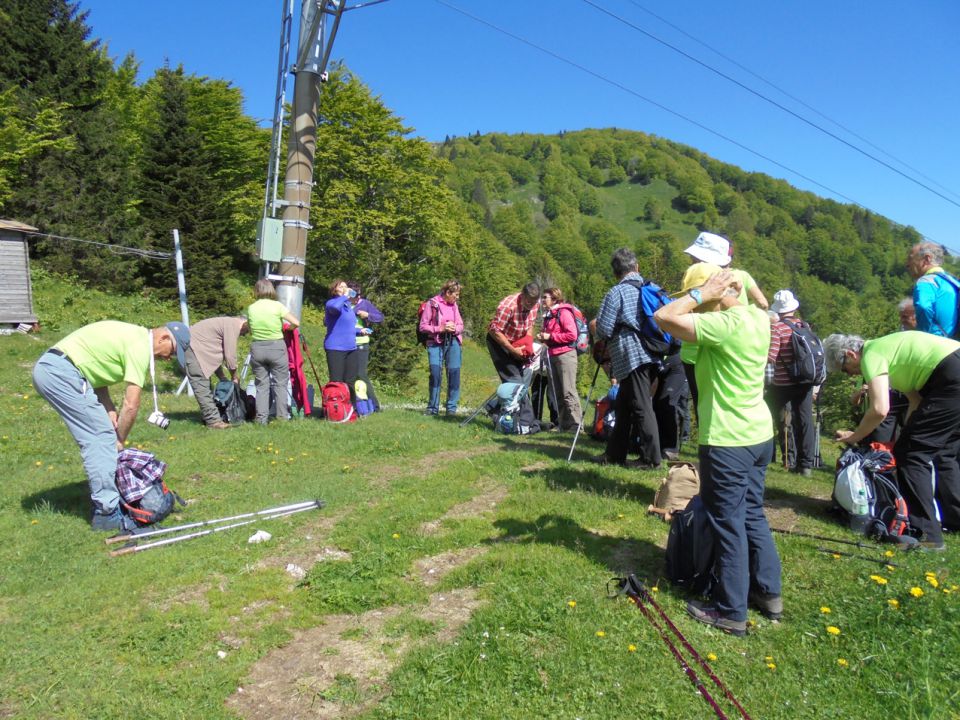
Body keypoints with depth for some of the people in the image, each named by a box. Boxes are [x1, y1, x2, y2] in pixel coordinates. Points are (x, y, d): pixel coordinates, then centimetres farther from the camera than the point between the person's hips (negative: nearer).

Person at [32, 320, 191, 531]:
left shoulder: (134, 336, 17)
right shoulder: (141, 346, -12)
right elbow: (131, 405, -13)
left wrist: (109, 409, 5)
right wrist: (120, 441, 0)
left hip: (48, 369, 11)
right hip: (60, 371, -11)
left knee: (98, 436, 15)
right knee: (101, 437, -9)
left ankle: (103, 502, 22)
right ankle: (107, 513, -6)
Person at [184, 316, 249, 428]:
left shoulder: (228, 323, 19)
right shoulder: (233, 325, -12)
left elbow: (218, 354, 21)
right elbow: (230, 355, -12)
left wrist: (222, 377, 19)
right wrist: (234, 376, 2)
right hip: (191, 347, -11)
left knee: (205, 385, 12)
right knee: (202, 386, -12)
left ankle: (209, 417, 16)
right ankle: (213, 421, -13)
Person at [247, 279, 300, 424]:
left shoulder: (251, 308, 2)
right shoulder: (277, 306, -7)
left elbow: (250, 330, 6)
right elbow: (296, 323, -9)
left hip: (257, 348, 3)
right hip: (276, 347, -3)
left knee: (261, 385, 9)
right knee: (280, 384, 6)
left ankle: (261, 418, 8)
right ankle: (282, 416, 5)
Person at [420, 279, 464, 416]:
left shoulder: (454, 305, 11)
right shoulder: (432, 303, -3)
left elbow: (461, 325, 15)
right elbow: (423, 326, -4)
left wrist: (454, 328, -8)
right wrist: (440, 328, -15)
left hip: (453, 342, 4)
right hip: (436, 343, -4)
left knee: (454, 373, -3)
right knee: (435, 373, -12)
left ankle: (452, 408, 7)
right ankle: (432, 408, 2)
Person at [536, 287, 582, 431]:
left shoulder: (564, 312, -8)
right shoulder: (548, 315, 18)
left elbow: (572, 335, -16)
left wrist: (550, 337, -14)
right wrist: (543, 338, 6)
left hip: (565, 354, -9)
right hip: (552, 356, 9)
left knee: (568, 392, -10)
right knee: (557, 393, 9)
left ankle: (576, 423, -8)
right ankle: (564, 424, 15)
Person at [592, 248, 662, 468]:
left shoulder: (616, 293, -6)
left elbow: (603, 330, -9)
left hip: (632, 356, -7)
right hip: (652, 354, 7)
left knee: (641, 407, -3)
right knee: (624, 404, 14)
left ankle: (651, 458, 1)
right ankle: (615, 452, 21)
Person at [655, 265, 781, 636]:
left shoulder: (723, 325, -23)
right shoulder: (759, 317, 4)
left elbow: (663, 317, -26)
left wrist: (700, 294, -14)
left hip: (727, 441, -9)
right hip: (759, 434, 9)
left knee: (729, 523, 2)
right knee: (753, 514, 20)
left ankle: (730, 611, 13)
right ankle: (768, 592, 31)